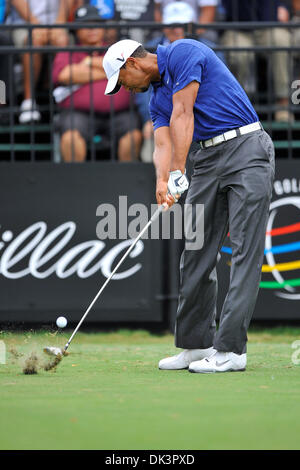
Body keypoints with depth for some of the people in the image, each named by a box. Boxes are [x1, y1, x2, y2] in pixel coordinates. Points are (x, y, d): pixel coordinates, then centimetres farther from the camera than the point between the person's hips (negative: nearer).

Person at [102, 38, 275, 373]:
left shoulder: (183, 53, -7)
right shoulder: (157, 99, 17)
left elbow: (183, 114, -15)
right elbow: (163, 145, 2)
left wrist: (177, 172, -20)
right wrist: (162, 182, -19)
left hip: (246, 148, -9)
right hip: (207, 159, 9)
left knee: (245, 251, -11)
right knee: (197, 254, 6)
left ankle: (231, 348, -16)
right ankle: (197, 344, 12)